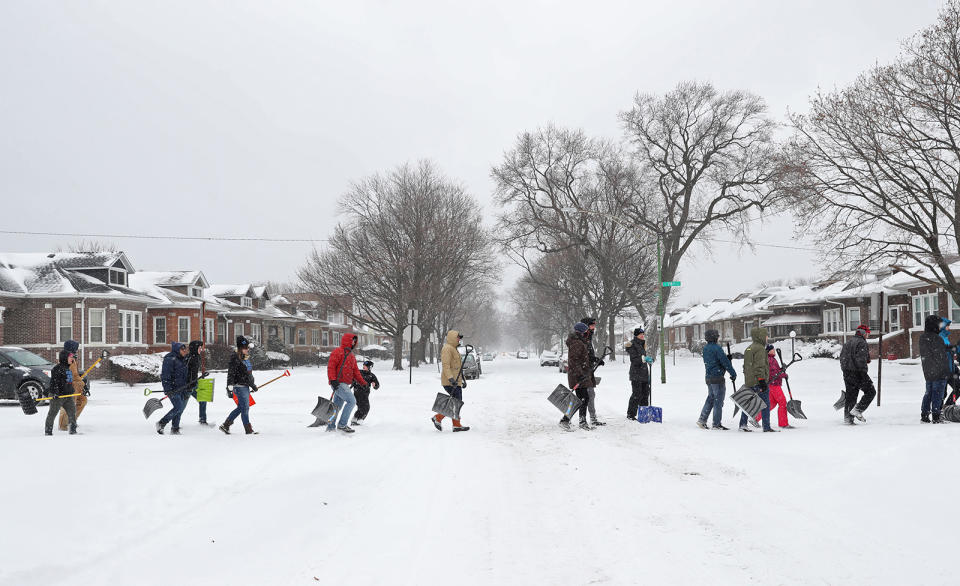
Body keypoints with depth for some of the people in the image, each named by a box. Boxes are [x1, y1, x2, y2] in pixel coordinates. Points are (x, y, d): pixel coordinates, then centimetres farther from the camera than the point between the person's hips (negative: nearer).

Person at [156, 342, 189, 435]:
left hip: (181, 388, 9)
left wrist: (187, 387, 24)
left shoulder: (183, 360, 16)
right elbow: (165, 375, -18)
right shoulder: (170, 359, -12)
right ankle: (161, 423, -4)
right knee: (178, 407, -16)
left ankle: (175, 429, 15)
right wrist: (167, 389, -23)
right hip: (173, 388, -9)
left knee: (180, 409, 8)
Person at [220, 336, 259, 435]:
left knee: (240, 408, 12)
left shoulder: (247, 358, 15)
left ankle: (225, 425, 21)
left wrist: (253, 385, 28)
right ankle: (249, 429, 1)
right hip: (239, 386, -9)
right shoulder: (235, 358, -13)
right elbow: (231, 373, -17)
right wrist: (230, 386, -21)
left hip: (246, 386, 9)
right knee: (245, 408, -5)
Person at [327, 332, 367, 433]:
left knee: (337, 406, 14)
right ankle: (342, 424, -13)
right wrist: (333, 380, -24)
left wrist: (362, 382, 16)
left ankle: (330, 426, 22)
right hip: (338, 383, -9)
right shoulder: (337, 352, -7)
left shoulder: (351, 355, 22)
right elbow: (331, 366, -15)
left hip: (344, 384, 9)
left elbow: (355, 371, 24)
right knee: (351, 401, -18)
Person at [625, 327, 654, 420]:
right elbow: (634, 360, -18)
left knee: (645, 393, 9)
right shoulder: (632, 345, -9)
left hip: (644, 374, 9)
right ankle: (630, 414, -1)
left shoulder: (642, 345, 19)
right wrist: (644, 359, -28)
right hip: (636, 375, -9)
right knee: (637, 394, -9)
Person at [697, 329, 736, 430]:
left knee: (710, 398, 16)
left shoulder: (705, 348, 10)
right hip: (718, 378, -8)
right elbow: (725, 362, -15)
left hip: (708, 377, 8)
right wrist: (733, 374, -6)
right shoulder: (717, 348, -16)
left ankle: (702, 420, 13)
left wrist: (726, 357, 9)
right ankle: (717, 424, 3)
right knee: (718, 401, -1)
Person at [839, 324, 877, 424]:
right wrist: (864, 373, -17)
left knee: (850, 396, 11)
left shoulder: (848, 342, 17)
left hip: (846, 373, 8)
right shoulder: (862, 343, -9)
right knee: (870, 391, 5)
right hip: (857, 372, -8)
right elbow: (861, 359, -19)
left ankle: (847, 418, 8)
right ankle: (858, 410, -6)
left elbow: (842, 357, 17)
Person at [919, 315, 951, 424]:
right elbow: (941, 356, -16)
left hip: (928, 372, 8)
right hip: (939, 372, -8)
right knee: (938, 394, -1)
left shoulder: (922, 337, 7)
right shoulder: (936, 338, -19)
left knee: (928, 392, 14)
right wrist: (946, 372, -10)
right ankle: (936, 417, 1)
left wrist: (947, 348, 22)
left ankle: (924, 416, 14)